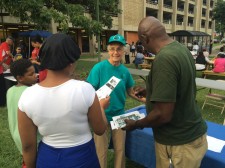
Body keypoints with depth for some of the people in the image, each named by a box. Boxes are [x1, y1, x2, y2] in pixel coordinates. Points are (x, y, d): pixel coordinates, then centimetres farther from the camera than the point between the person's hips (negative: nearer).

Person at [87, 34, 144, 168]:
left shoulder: (125, 71, -2)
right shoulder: (99, 68, -15)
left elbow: (131, 92, 9)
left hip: (119, 116, 4)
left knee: (120, 149, 18)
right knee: (101, 152, 12)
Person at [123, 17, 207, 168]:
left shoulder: (164, 59, -29)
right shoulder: (182, 49, 1)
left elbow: (163, 115, -28)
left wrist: (135, 124, -12)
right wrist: (153, 92, 18)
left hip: (180, 143, -8)